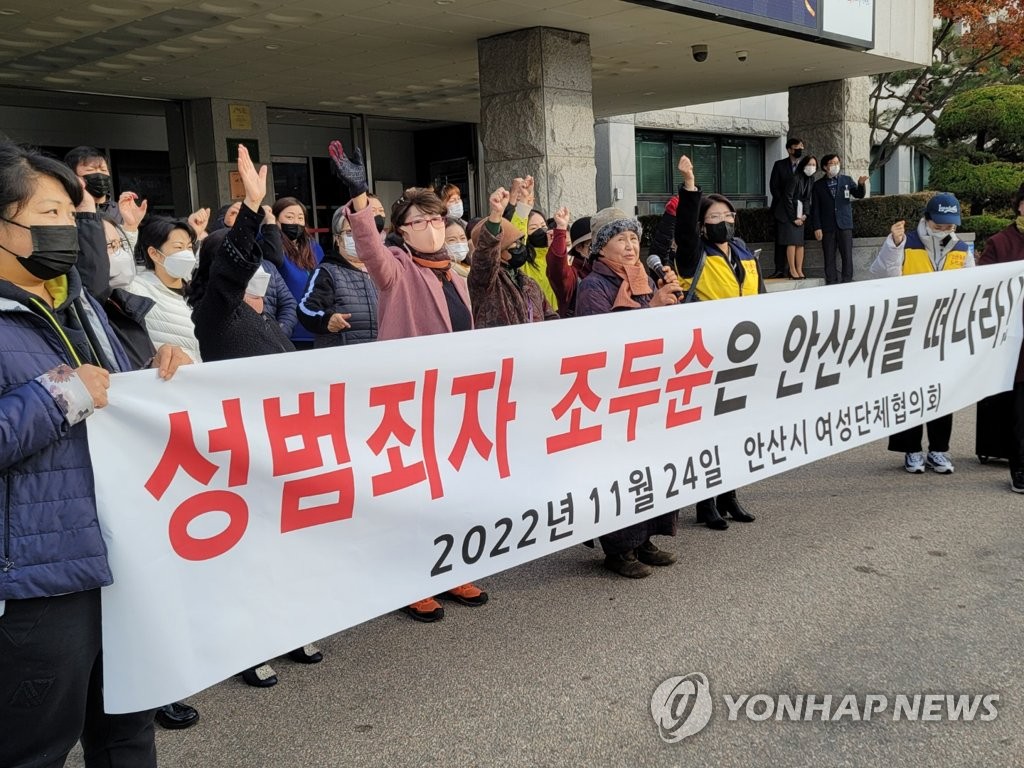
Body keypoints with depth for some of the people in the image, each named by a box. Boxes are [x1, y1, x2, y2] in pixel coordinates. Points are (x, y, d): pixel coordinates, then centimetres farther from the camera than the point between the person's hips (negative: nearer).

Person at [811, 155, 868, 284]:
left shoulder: (847, 180, 9)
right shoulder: (818, 185, 6)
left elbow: (859, 195, 0)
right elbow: (815, 208, 4)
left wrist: (861, 184, -22)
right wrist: (817, 228, -4)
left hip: (844, 225, 0)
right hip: (827, 227, 0)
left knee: (847, 256, -3)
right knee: (829, 258, 1)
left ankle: (847, 282, 2)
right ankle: (831, 284, 7)